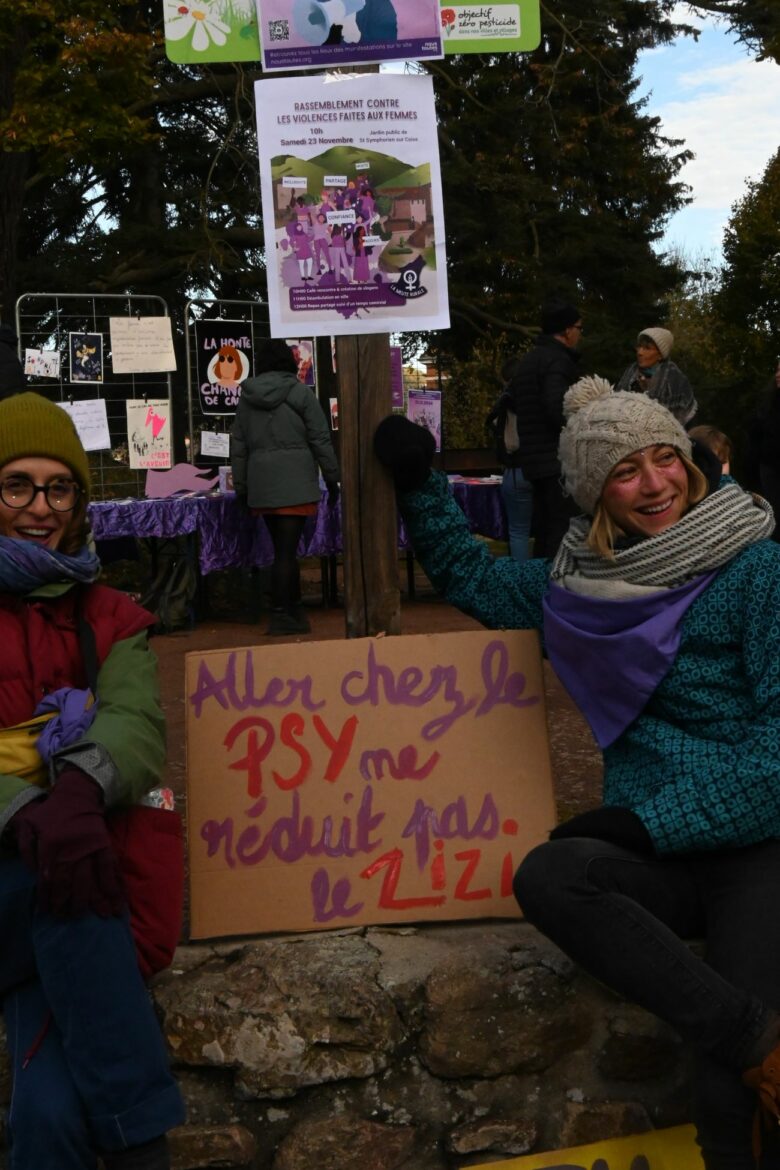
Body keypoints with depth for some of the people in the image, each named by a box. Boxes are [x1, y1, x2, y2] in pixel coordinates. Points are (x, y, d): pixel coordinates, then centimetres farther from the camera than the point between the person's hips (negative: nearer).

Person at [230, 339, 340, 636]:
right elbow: (320, 439, -3)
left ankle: (293, 608, 24)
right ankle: (280, 617, -5)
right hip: (294, 481, -4)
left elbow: (239, 446, 11)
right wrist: (332, 478, 4)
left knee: (283, 547, 15)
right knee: (286, 550, -4)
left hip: (261, 483, 5)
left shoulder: (247, 396, 10)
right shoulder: (299, 392, -2)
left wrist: (241, 486, 17)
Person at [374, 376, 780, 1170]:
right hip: (654, 851, 5)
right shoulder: (581, 581, 11)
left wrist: (647, 821, -13)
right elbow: (469, 577, 28)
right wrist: (417, 483, 16)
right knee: (545, 876, -31)